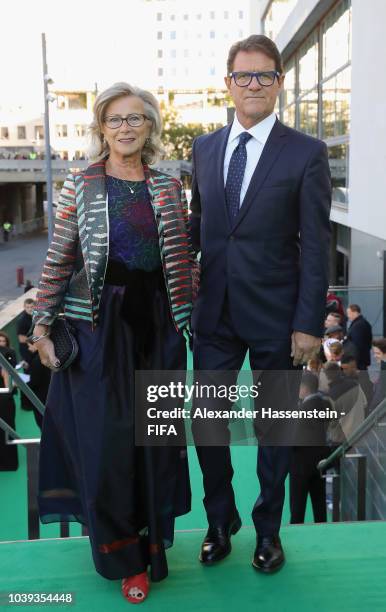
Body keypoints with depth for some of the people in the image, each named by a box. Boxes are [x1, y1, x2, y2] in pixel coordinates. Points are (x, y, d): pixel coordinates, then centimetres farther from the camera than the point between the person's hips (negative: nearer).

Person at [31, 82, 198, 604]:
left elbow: (184, 261, 8)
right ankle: (123, 556, 17)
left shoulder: (169, 188, 7)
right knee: (106, 437, -1)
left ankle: (151, 538, 29)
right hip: (99, 325, -2)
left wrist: (193, 321, 4)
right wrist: (42, 326, -2)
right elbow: (58, 262, 0)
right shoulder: (80, 186, 0)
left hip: (157, 324, 3)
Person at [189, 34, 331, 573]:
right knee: (207, 421, 9)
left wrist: (309, 323, -11)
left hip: (275, 315, -3)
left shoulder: (307, 154, -5)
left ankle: (268, 528, 32)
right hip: (214, 310, 3)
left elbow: (315, 245, -8)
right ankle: (220, 523, 32)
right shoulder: (205, 148, 8)